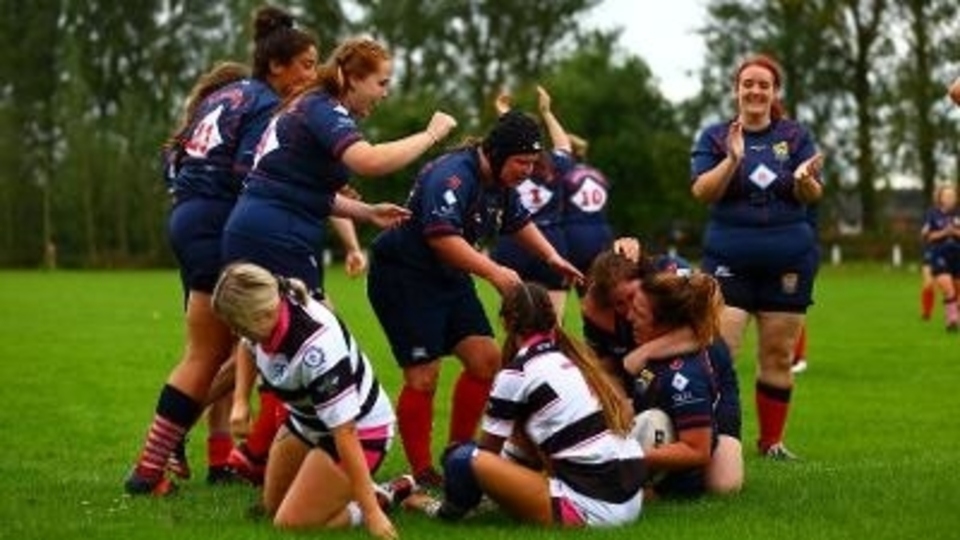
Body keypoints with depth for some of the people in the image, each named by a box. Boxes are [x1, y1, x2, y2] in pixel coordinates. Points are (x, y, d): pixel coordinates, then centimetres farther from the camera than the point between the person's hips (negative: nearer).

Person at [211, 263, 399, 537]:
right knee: (272, 506, 18)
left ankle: (380, 503, 6)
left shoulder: (316, 348, -40)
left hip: (359, 431, -8)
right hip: (307, 422, 9)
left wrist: (371, 512, -34)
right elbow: (252, 347, 12)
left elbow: (345, 434, -37)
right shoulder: (266, 307, -18)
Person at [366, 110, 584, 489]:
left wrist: (552, 258, 18)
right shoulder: (453, 175, -25)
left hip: (448, 276, 10)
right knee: (423, 375, -11)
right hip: (403, 276, -10)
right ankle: (421, 475, -1)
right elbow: (442, 236, -36)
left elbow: (519, 222, 26)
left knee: (486, 359, 5)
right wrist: (494, 272, -39)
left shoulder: (501, 183, 5)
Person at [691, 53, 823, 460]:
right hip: (729, 257, -2)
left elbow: (812, 197, -1)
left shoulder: (796, 136, 6)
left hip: (789, 259, 2)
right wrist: (732, 159, -22)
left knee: (778, 356, 6)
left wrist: (805, 179, -24)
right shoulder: (715, 136, 4)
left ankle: (771, 441, 16)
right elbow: (701, 192, -7)